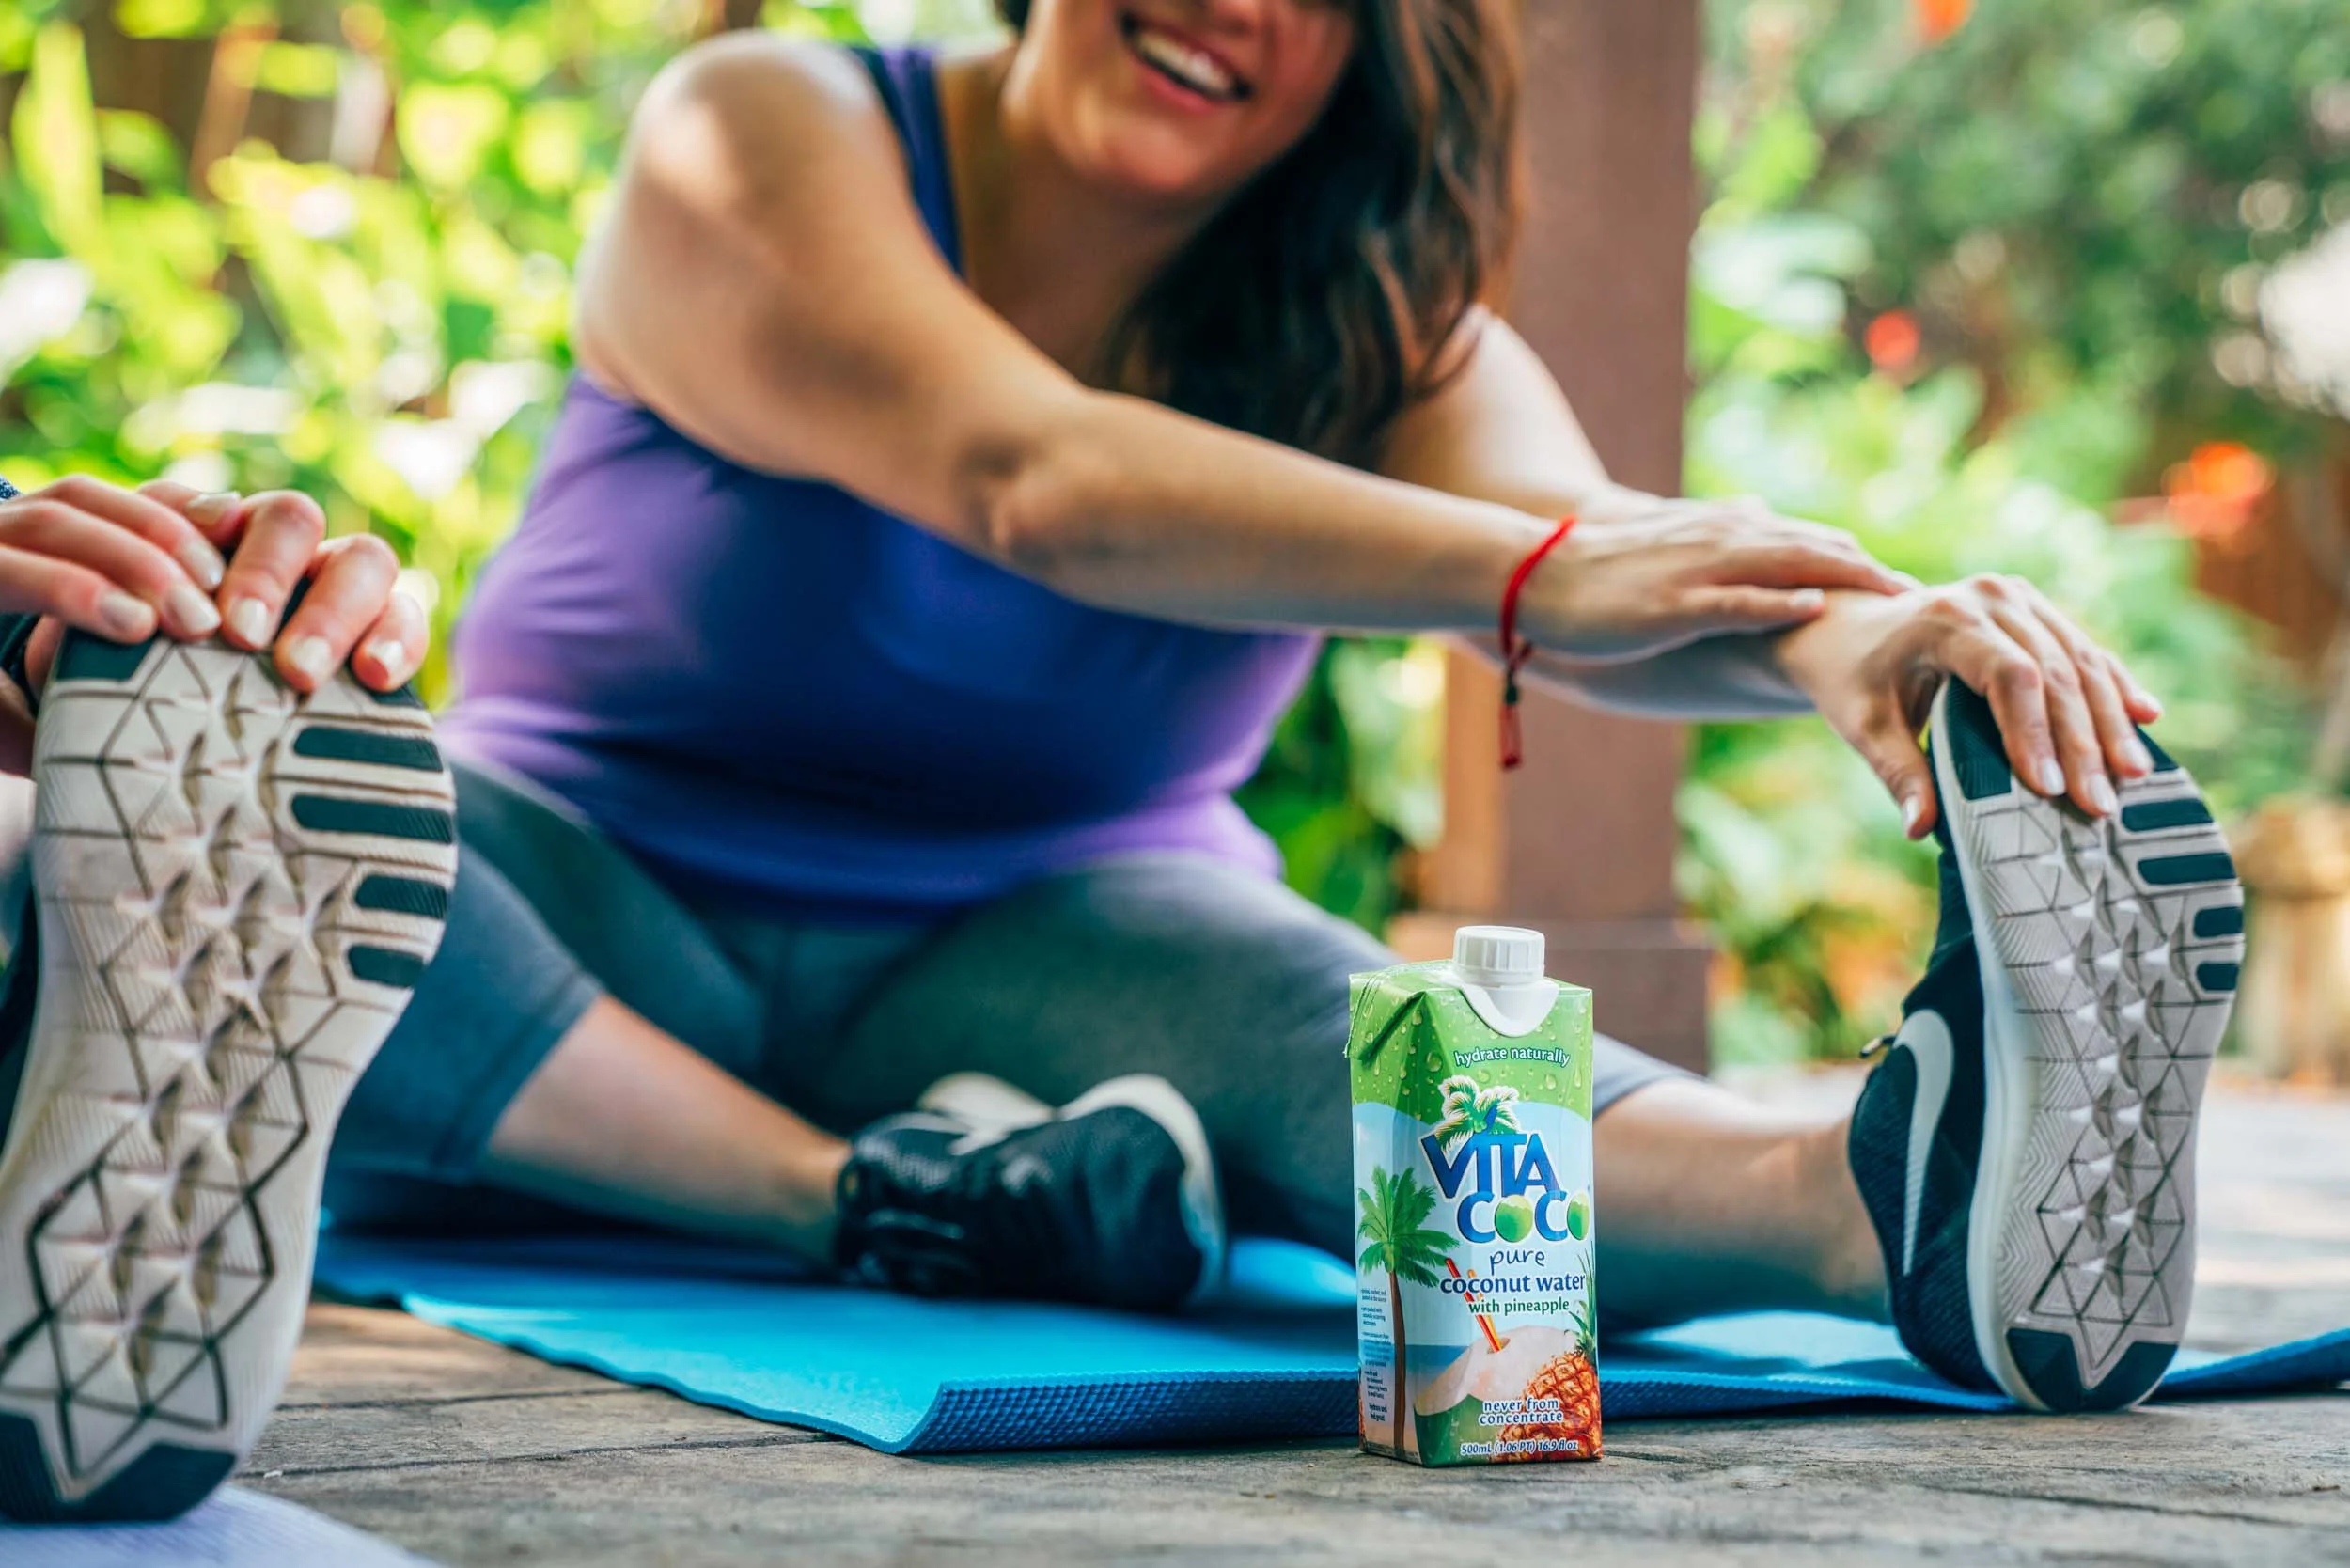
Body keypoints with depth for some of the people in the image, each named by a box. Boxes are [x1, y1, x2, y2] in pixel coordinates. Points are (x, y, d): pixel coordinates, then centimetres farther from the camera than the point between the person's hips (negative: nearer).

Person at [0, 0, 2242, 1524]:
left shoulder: (1372, 332, 1)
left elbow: (1597, 550, -20)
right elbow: (1025, 478, -28)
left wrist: (1841, 628, -45)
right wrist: (1523, 575, -42)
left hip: (1026, 959, 2)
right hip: (578, 958, -1)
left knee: (1288, 1009, -33)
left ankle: (1891, 1192, -58)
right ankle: (869, 1204, -29)